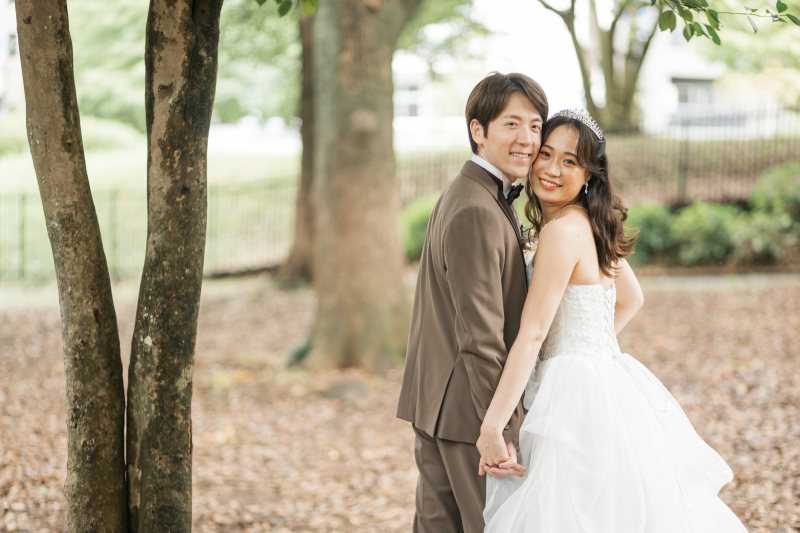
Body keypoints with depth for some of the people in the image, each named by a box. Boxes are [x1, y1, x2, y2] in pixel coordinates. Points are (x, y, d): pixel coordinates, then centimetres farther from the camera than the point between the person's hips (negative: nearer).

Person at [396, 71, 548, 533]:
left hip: (434, 403, 10)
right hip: (469, 409, -10)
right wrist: (502, 430, -22)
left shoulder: (468, 194, 14)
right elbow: (480, 336, -23)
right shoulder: (477, 213, -20)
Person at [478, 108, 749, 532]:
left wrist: (491, 428, -21)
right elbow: (631, 299, 25)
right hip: (608, 385, 10)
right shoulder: (592, 225, 10)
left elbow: (532, 334, -21)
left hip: (577, 399, -10)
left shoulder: (563, 230, -17)